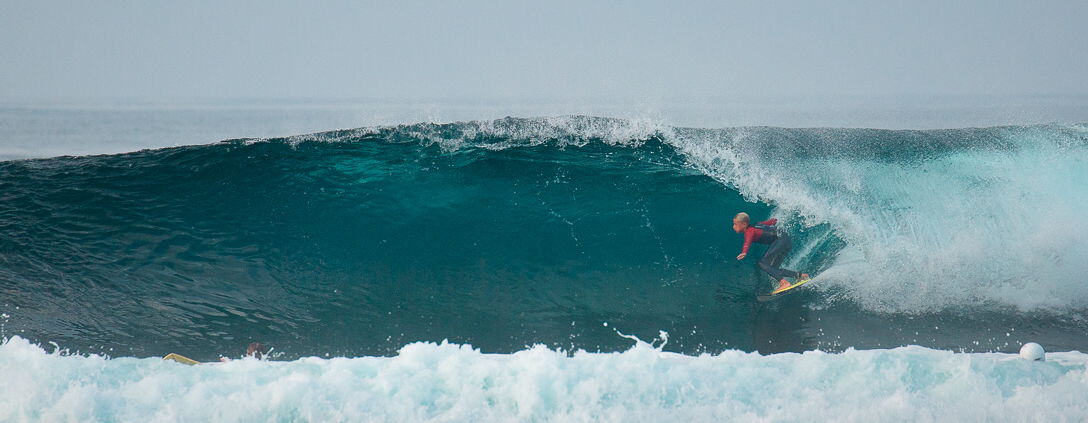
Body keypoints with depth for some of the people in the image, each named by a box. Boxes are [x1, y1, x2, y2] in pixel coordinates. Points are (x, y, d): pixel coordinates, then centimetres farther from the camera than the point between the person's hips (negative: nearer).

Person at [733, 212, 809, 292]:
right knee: (772, 269, 10)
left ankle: (784, 283, -29)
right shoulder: (754, 225, 16)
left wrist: (744, 252, -53)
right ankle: (799, 276, 10)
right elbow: (772, 221, 29)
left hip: (781, 240, -10)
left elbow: (748, 241, -33)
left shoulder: (749, 231, -10)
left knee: (763, 263, -19)